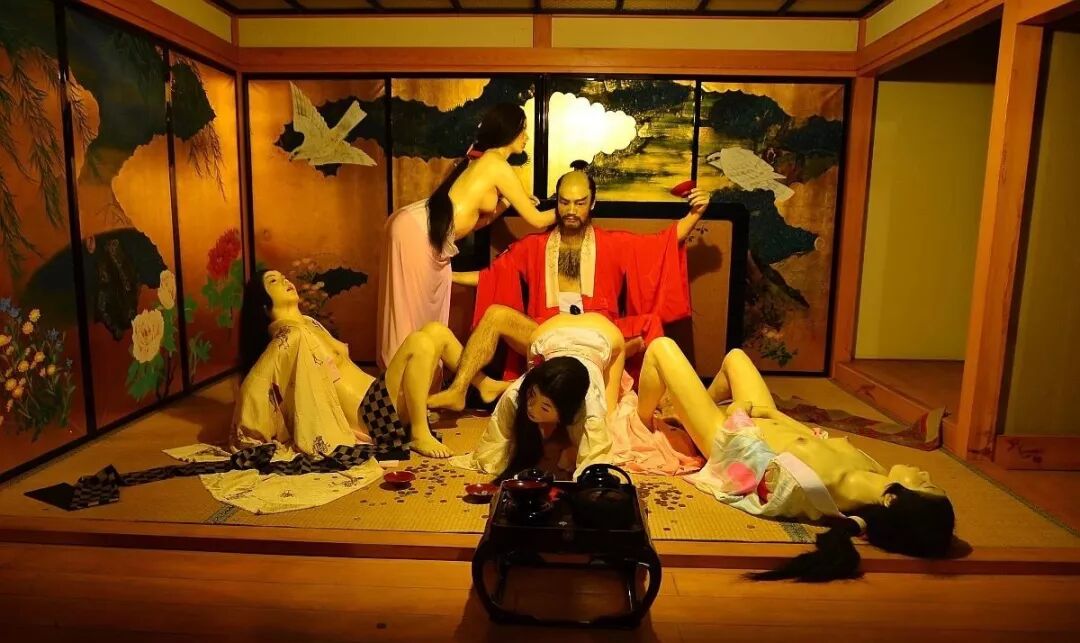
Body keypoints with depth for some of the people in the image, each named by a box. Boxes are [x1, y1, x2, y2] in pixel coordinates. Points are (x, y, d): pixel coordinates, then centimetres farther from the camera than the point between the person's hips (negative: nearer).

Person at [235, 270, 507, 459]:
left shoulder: (306, 325, 16)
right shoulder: (291, 336, -13)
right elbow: (253, 387, -16)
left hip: (374, 396, 9)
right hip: (369, 414, -9)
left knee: (435, 331, 3)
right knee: (420, 342, -25)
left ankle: (484, 385, 11)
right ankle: (420, 435, -21)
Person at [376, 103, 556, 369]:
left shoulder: (480, 160, 20)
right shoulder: (499, 166, -7)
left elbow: (474, 220, 22)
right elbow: (537, 220, -2)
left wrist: (507, 202, 19)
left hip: (423, 232, 9)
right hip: (418, 231, -9)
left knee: (427, 314, 14)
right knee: (412, 317, 0)